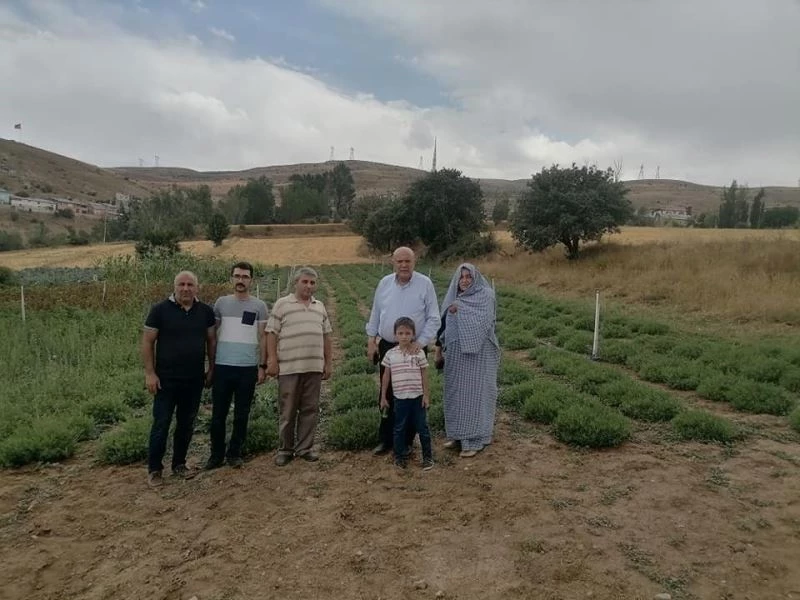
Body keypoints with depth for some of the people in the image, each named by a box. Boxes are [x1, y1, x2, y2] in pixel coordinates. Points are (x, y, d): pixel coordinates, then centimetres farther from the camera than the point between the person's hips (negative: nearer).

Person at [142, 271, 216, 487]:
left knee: (186, 424, 13)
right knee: (161, 424, 3)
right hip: (166, 379, -3)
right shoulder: (160, 309, -7)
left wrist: (211, 368, 8)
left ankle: (179, 464, 28)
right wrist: (150, 373, -9)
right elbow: (147, 342, -5)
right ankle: (154, 469, 18)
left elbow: (211, 340, 10)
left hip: (195, 379, 3)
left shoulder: (205, 311, 2)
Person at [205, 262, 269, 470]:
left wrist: (263, 366, -1)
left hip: (248, 368, -1)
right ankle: (217, 454, 19)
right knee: (218, 414, 6)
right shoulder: (221, 303, 5)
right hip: (223, 367, 1)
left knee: (241, 415, 8)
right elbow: (212, 334, 9)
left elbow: (263, 338, 4)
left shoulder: (259, 306, 2)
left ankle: (235, 453, 21)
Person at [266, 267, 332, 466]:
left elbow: (326, 337, 17)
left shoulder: (320, 307, 14)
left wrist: (327, 363, 13)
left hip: (314, 368, 4)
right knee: (288, 411, 4)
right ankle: (285, 450, 17)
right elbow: (272, 334, -3)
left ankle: (304, 448, 18)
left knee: (310, 409, 7)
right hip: (289, 367, -4)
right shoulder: (282, 304, 1)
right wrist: (272, 360, -9)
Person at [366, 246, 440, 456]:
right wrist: (371, 340, 8)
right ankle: (386, 439, 24)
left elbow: (433, 318, -6)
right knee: (386, 395, 11)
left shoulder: (425, 284, -7)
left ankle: (406, 441, 21)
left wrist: (421, 342, -14)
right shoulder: (385, 283, 4)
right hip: (387, 347, 3)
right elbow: (375, 314, 11)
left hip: (413, 348, -3)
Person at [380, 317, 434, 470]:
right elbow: (386, 376, 5)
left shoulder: (419, 353, -3)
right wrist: (383, 397, 6)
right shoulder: (390, 354, -1)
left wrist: (426, 395, -1)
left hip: (417, 397, -1)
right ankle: (400, 456, 24)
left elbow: (424, 375, 2)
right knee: (399, 428, 11)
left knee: (422, 427, 7)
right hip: (399, 397, 1)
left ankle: (428, 456, 20)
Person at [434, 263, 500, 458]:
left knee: (474, 393, -2)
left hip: (477, 353, -6)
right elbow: (443, 325, 14)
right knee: (456, 393, 11)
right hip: (455, 353, 6)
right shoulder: (452, 298, 10)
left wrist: (462, 311, -25)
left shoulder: (485, 296, -7)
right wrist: (438, 349, 14)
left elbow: (484, 322, -20)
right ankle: (458, 435, 24)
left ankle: (474, 440, 6)